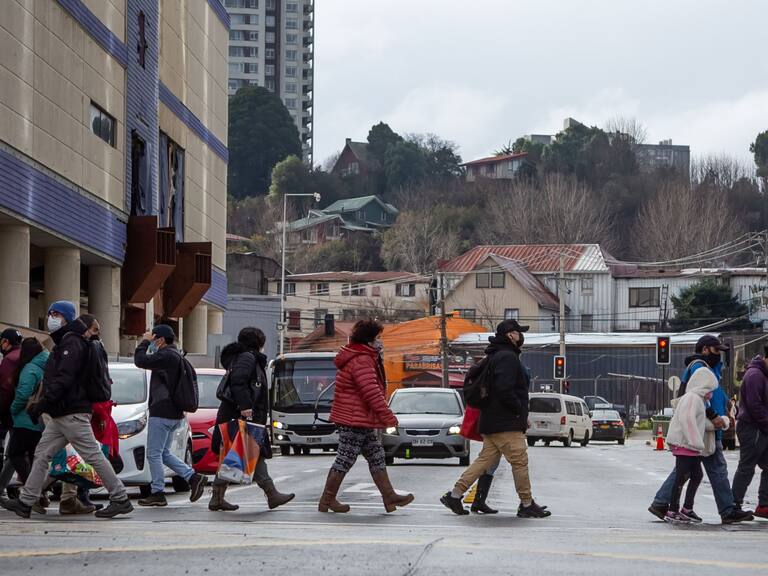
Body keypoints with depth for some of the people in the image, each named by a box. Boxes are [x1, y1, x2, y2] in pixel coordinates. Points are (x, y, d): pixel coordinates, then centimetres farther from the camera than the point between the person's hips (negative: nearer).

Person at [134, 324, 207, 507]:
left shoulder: (166, 355, -17)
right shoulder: (175, 355, 16)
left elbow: (140, 360, -22)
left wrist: (145, 342, -7)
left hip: (162, 413, -10)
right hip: (174, 413, 10)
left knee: (154, 454, -2)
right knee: (164, 453, 17)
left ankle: (158, 493, 1)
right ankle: (193, 477, 7)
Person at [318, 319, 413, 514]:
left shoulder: (366, 358, 16)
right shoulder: (361, 361, -19)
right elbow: (372, 392, -25)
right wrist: (387, 416, -22)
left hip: (362, 420, 11)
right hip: (354, 419, -11)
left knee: (376, 456, 10)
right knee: (345, 460, -4)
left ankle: (389, 496, 11)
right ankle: (327, 500, 3)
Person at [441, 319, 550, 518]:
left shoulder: (494, 357, 20)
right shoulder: (507, 357, -14)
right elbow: (504, 390, -25)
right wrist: (520, 411, -13)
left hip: (491, 423, 10)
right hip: (506, 424, -10)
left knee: (485, 460, 10)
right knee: (520, 461, -3)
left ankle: (455, 495, 7)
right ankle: (527, 505, 4)